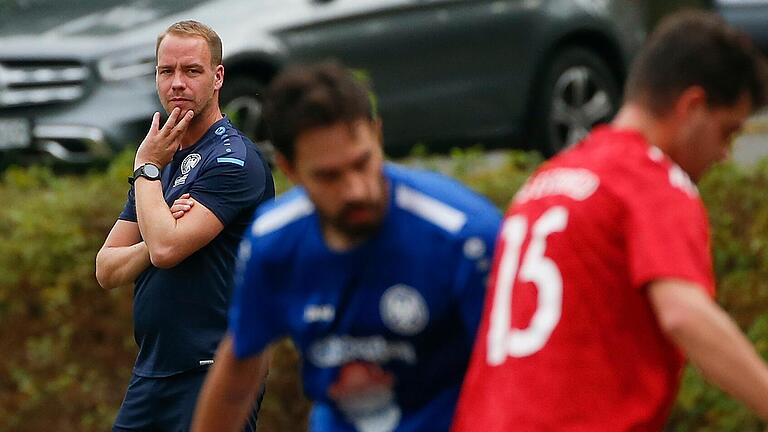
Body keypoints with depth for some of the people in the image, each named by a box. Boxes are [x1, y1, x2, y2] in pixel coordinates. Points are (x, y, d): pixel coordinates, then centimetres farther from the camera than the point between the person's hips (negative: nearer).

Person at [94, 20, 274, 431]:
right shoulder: (164, 159, 15)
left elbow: (165, 248, -22)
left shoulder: (233, 159, -11)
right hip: (149, 375, 8)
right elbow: (107, 270, 9)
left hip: (212, 371, -8)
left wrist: (147, 167, -8)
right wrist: (156, 242, -11)